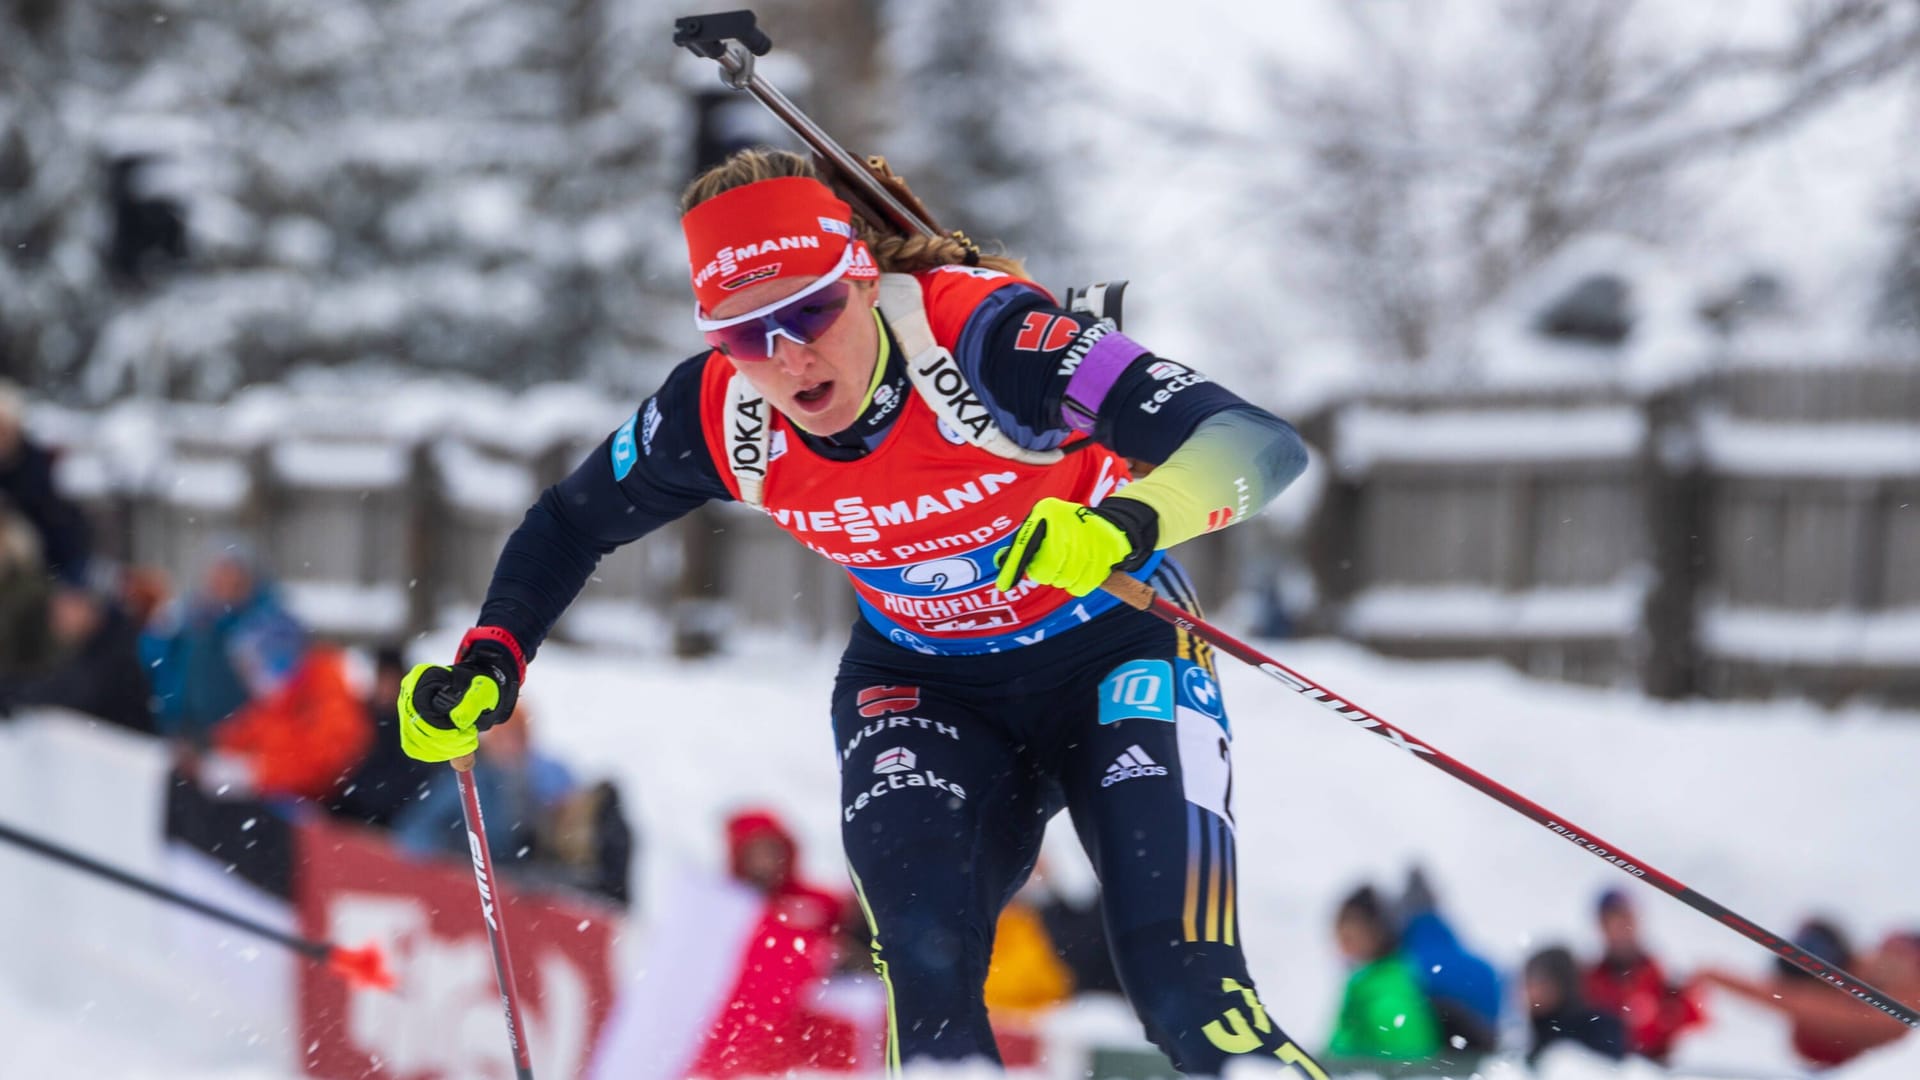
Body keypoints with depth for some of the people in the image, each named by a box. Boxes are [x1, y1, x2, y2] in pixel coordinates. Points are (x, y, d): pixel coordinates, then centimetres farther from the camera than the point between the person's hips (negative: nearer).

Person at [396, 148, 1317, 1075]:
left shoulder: (982, 335, -32)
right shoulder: (718, 415, -18)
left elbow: (1258, 444, -38)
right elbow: (572, 525, 4)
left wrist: (1125, 523, -56)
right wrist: (488, 664, -10)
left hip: (1108, 650, -3)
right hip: (918, 679, 3)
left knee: (1193, 1003, -20)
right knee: (926, 961, -23)